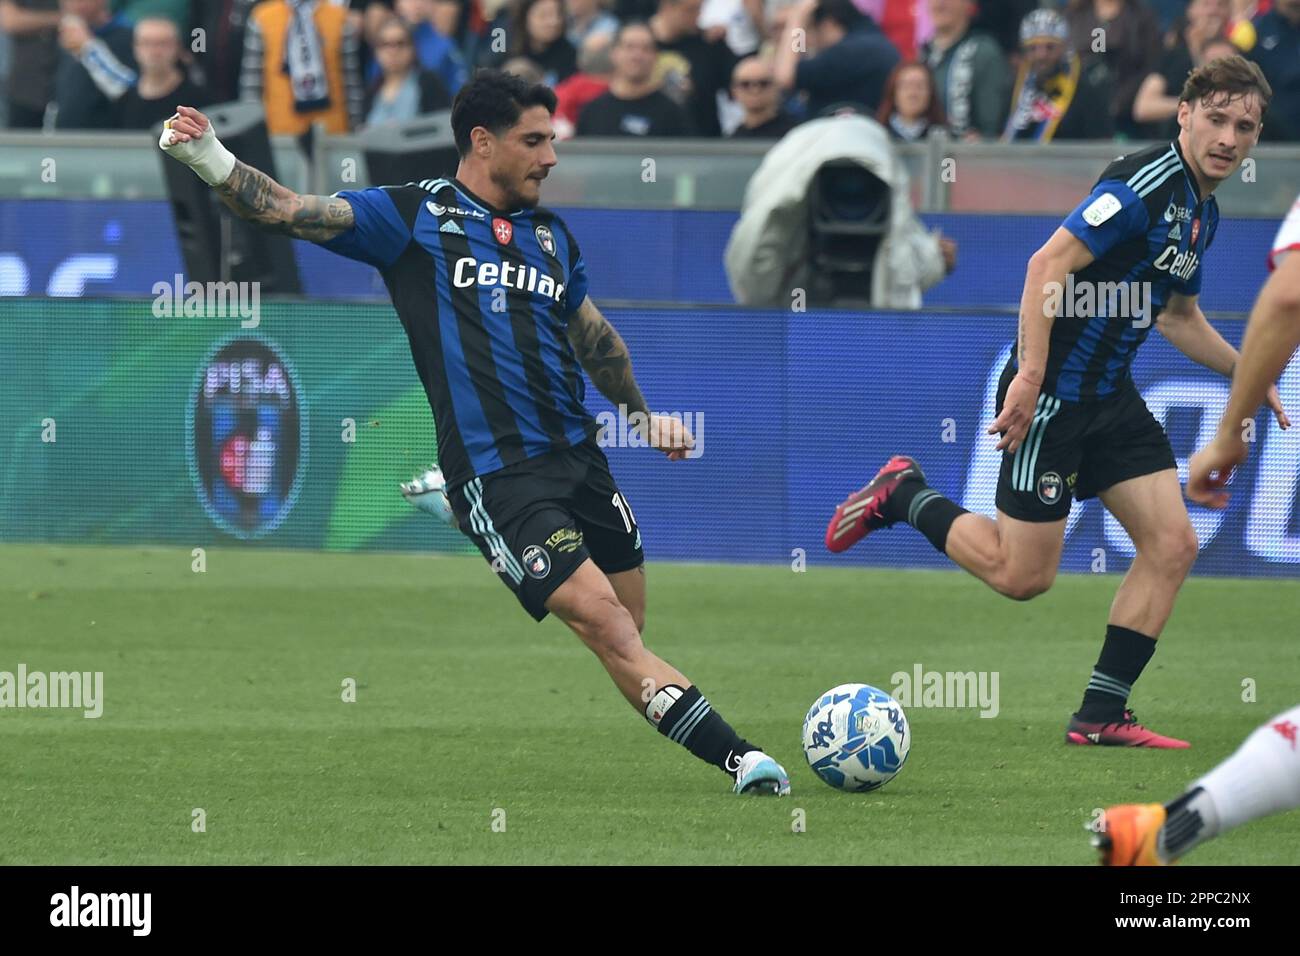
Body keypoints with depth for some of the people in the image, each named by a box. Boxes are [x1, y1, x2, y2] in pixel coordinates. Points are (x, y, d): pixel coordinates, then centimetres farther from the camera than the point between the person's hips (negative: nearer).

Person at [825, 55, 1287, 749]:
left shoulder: (1202, 212, 11)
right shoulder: (1146, 183, -19)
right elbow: (1048, 265, -25)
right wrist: (1030, 375, -30)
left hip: (1110, 394, 9)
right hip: (1052, 391, -9)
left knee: (1173, 544, -1)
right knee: (1022, 575, -4)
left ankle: (1101, 716, 4)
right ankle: (902, 495, 20)